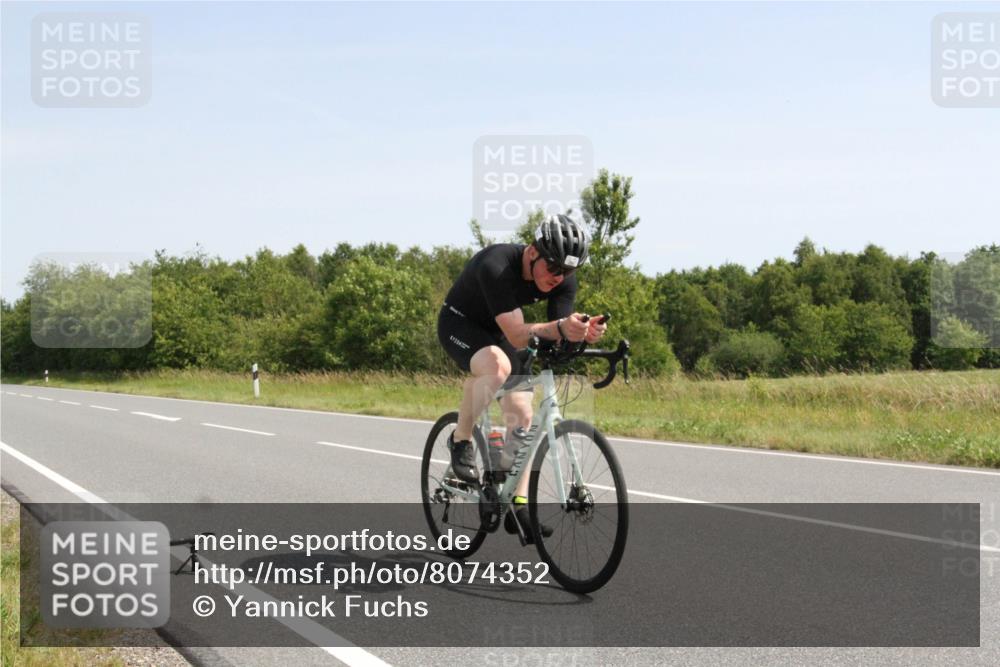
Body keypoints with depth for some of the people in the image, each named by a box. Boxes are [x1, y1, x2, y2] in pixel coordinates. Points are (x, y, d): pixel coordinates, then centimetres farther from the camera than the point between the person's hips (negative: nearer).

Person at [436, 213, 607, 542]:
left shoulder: (563, 280, -18)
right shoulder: (496, 266, -37)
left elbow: (558, 338, -21)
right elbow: (517, 335, -42)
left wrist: (583, 333, -43)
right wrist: (560, 327, -59)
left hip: (497, 332, 6)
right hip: (459, 323, -6)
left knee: (521, 413, -6)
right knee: (497, 365, -37)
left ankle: (518, 507, 0)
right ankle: (461, 440, -15)